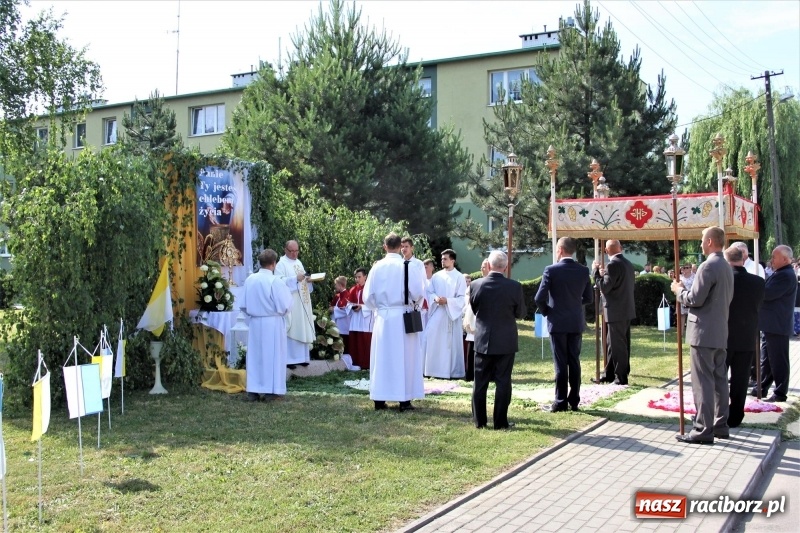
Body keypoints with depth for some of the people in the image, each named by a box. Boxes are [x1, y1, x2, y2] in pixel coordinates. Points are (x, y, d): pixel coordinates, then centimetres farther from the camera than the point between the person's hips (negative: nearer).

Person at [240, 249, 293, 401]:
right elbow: (284, 306, -13)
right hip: (272, 323, -4)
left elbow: (243, 305, 3)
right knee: (272, 355, 6)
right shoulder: (275, 281, -16)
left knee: (255, 355, 10)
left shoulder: (250, 279, -2)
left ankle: (253, 390, 13)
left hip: (255, 322, 4)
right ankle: (270, 390, 8)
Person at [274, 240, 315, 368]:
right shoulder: (282, 264, -6)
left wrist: (308, 279, 1)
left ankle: (301, 357, 16)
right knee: (291, 330, -8)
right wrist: (295, 279, -25)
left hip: (302, 302, 8)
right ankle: (288, 359, -4)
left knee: (303, 329, 9)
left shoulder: (299, 262, 18)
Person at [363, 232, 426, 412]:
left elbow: (367, 296, -1)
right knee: (404, 357, 6)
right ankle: (404, 400, 6)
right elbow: (418, 293, -8)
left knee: (382, 357, 8)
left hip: (382, 318, 2)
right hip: (403, 317, -2)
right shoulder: (409, 266, -8)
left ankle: (379, 400, 12)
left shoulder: (377, 267, -3)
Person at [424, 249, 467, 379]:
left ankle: (452, 371, 8)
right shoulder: (436, 276, 10)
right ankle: (435, 370, 4)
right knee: (432, 340, -4)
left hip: (452, 314, -3)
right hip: (436, 313, 3)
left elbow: (462, 298, -5)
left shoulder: (459, 277, -1)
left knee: (451, 343, 1)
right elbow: (429, 293, 10)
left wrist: (447, 301, -18)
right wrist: (435, 298, -12)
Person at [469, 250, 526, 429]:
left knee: (480, 382, 10)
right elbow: (521, 313, -1)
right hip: (506, 341, -1)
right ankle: (500, 422, 8)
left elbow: (474, 309, 5)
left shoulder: (476, 285, -8)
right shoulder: (515, 286, -12)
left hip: (483, 340, 2)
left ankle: (479, 420, 16)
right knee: (503, 382, 5)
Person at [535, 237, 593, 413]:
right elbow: (589, 298, 7)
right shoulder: (583, 270, 2)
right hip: (576, 323, 4)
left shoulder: (551, 270, -12)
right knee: (574, 362, 10)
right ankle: (574, 401, 14)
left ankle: (560, 402, 4)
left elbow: (540, 298, -14)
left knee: (560, 364, 0)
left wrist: (545, 312, 4)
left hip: (557, 323, -4)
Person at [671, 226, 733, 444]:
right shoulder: (726, 267, 14)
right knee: (719, 379, 13)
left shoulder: (708, 266, -17)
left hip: (704, 332, -10)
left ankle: (703, 430, -5)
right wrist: (686, 289, 19)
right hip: (721, 332, 10)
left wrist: (679, 290, -2)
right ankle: (720, 425, 20)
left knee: (703, 382, -6)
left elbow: (695, 299, -20)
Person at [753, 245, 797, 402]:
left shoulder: (786, 276, -19)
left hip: (777, 326, -10)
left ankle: (780, 393, 5)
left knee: (778, 360, -2)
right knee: (766, 359, 17)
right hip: (770, 325, 10)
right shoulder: (779, 274, 15)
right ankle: (762, 388, 26)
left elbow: (768, 293, -26)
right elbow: (768, 292, 17)